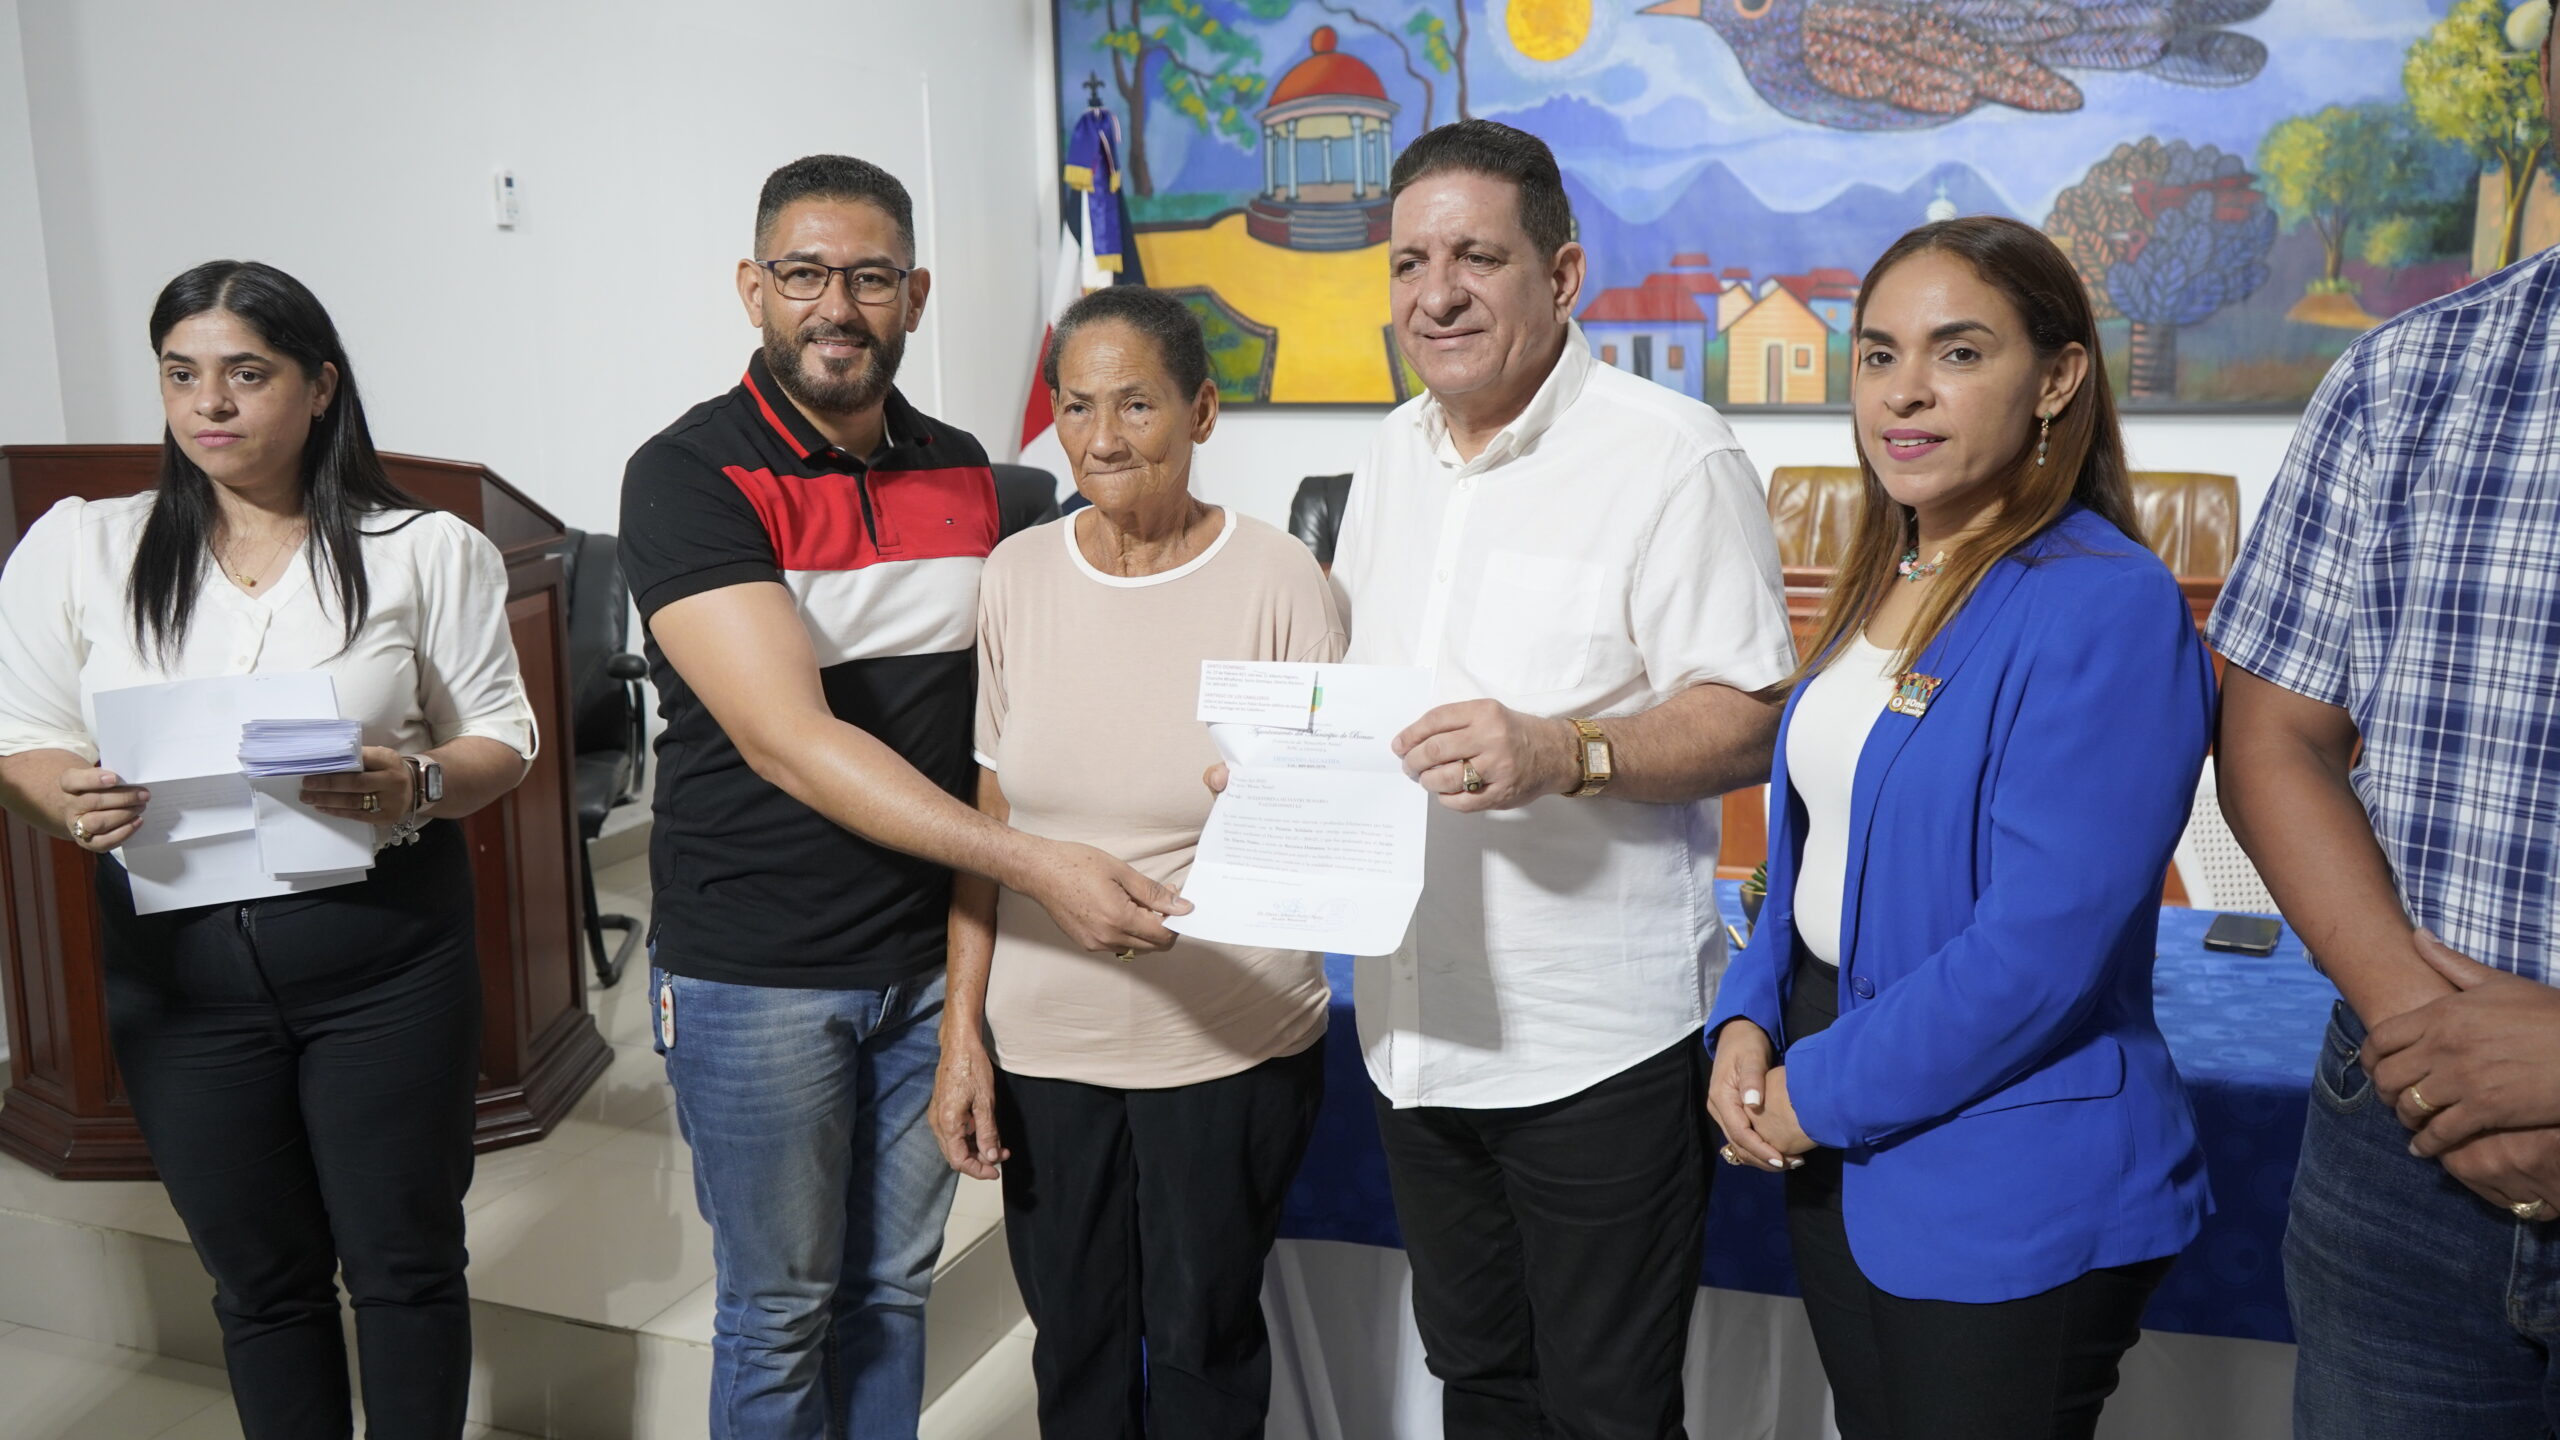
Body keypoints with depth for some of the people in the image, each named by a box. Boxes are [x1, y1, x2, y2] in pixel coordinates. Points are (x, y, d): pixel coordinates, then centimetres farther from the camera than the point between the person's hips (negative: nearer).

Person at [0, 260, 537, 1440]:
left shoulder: (426, 551, -1)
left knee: (404, 1260, 9)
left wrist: (413, 787, -21)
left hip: (383, 956, -1)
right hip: (177, 967, 2)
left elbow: (500, 741, 1)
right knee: (260, 1277, 15)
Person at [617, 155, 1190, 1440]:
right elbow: (786, 739, -23)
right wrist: (1034, 865, -31)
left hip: (933, 955, 5)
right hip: (759, 972, -4)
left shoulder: (964, 473, 5)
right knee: (781, 1311, 11)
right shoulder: (690, 476, -13)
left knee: (895, 1289, 17)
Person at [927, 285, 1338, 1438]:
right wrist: (962, 1032, 3)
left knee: (1203, 1341, 13)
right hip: (1044, 1039, 3)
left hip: (1231, 1043, -3)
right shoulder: (1017, 575, 0)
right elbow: (987, 822, 5)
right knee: (1072, 1335, 17)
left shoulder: (1278, 579, -10)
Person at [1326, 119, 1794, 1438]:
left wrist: (1561, 753, -31)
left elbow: (1750, 722, -16)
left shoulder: (1670, 453, -12)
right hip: (1418, 1021, 7)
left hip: (1597, 1038, -7)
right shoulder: (1394, 454, 11)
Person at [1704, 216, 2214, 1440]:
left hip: (2008, 1202, -8)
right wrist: (1748, 1023, -2)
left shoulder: (2107, 608, -19)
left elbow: (2039, 944, -24)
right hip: (1837, 1163, 8)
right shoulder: (1882, 584, 7)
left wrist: (1820, 1093, -16)